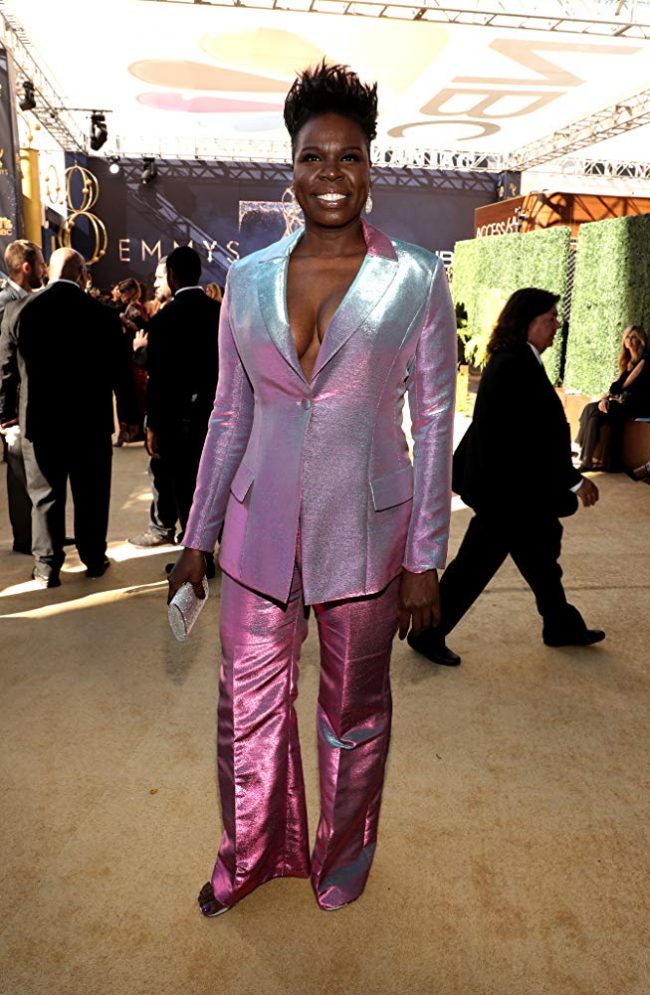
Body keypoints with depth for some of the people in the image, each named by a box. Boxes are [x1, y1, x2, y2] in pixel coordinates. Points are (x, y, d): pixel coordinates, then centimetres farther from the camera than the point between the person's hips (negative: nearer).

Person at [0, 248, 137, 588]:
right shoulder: (102, 314, -7)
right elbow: (119, 370, -3)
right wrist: (131, 410, 8)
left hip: (39, 420, 1)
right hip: (90, 420, -1)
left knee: (45, 496, 9)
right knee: (91, 494, 11)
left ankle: (46, 567, 14)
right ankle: (94, 559, 22)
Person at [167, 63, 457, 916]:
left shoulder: (417, 279, -5)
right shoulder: (248, 278, 3)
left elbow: (434, 423, -4)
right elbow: (230, 414, 7)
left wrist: (426, 558, -6)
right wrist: (197, 537, 7)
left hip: (365, 530, -2)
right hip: (261, 528, 3)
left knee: (355, 709, 15)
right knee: (248, 706, 14)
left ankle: (343, 859, 43)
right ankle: (252, 858, 42)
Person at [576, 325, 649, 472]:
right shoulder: (627, 360, 19)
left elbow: (626, 384, -12)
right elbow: (616, 385, 11)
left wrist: (607, 395, -2)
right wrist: (605, 398, -8)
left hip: (637, 404, -8)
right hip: (623, 401, 8)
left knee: (595, 413, -26)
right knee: (590, 408, -15)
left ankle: (591, 460, -23)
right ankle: (584, 454, -18)